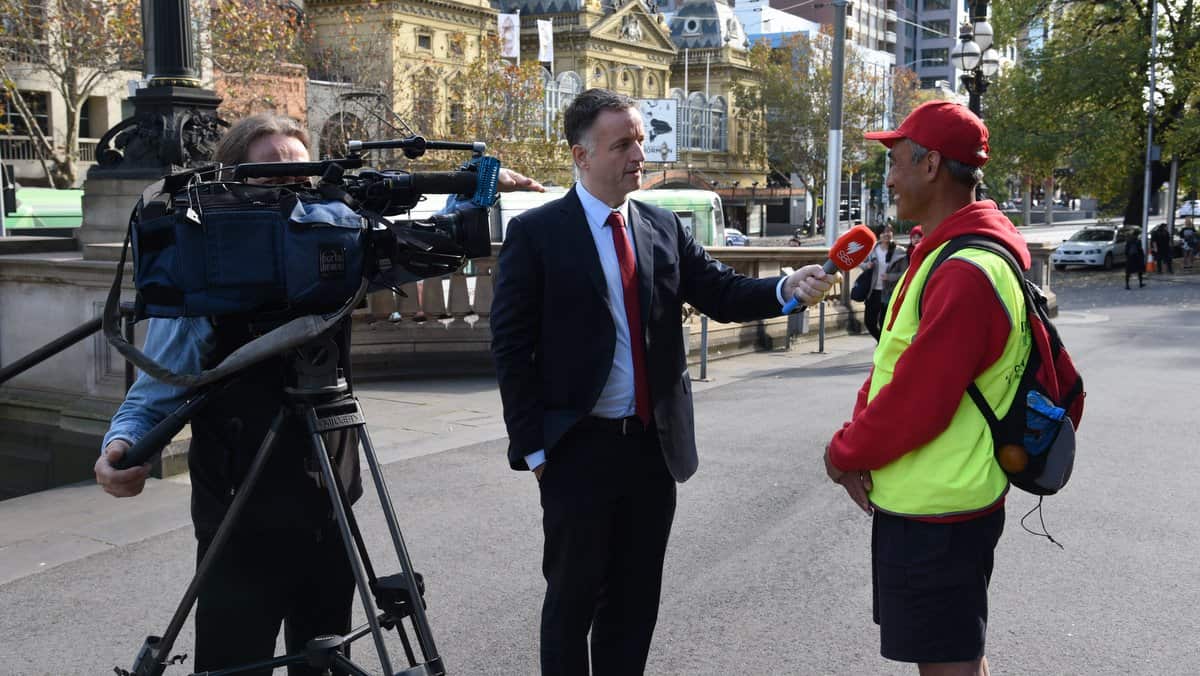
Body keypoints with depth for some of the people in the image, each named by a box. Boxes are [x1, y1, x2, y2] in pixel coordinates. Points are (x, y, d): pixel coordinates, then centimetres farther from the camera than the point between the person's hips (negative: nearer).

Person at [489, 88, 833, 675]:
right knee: (573, 598, 10)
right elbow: (510, 345, -8)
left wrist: (788, 288, -20)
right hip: (579, 448, -4)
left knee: (636, 597, 16)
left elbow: (722, 293, 0)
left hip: (655, 444, 4)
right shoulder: (536, 232, -8)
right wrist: (532, 447, -11)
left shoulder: (665, 228, 6)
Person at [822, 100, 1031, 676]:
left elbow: (917, 402, -24)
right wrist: (856, 446, -1)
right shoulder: (944, 252, 11)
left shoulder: (966, 273, -24)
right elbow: (894, 366, 13)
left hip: (935, 511, -10)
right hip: (924, 500, 10)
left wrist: (844, 454, -8)